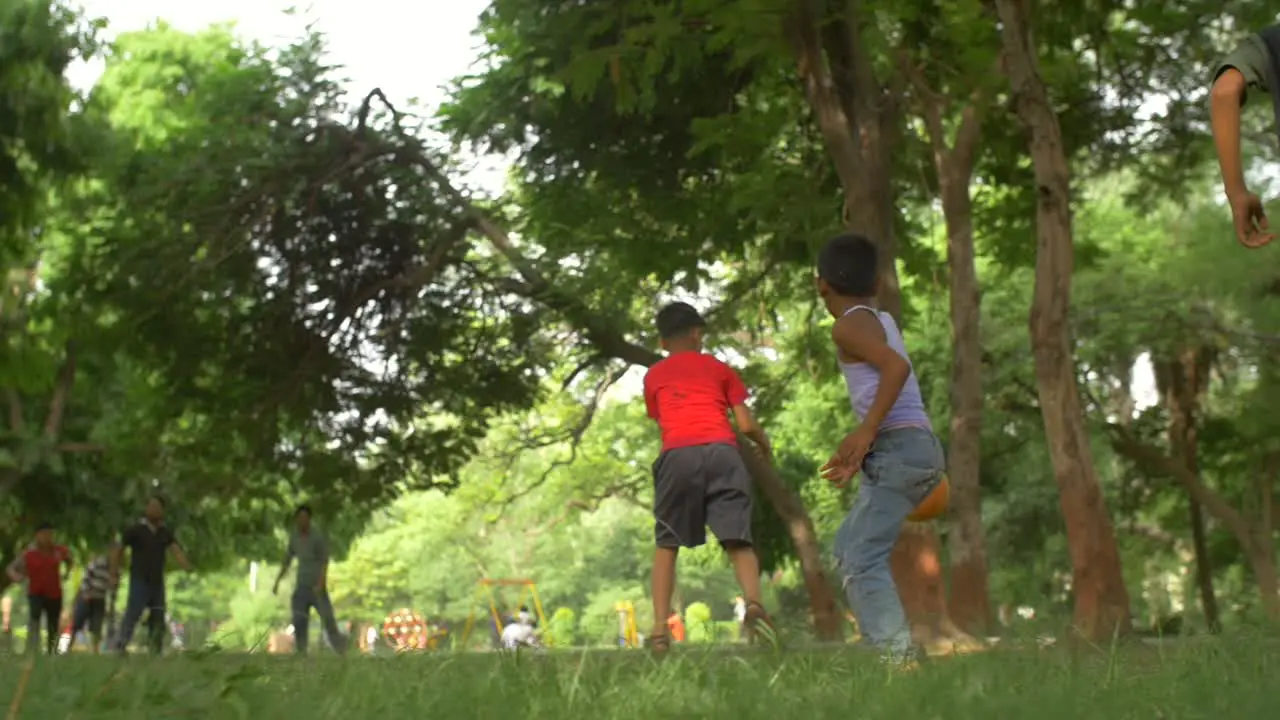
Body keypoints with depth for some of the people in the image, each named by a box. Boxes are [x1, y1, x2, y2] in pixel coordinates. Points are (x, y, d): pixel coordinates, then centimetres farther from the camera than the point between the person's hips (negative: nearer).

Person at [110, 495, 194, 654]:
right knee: (132, 615, -15)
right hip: (139, 581, -5)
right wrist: (114, 574, -5)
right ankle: (120, 647, -15)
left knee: (158, 620, 8)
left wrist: (187, 567, -23)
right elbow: (118, 550, 0)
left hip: (157, 583, 5)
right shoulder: (135, 530, -5)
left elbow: (176, 551, -5)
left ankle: (155, 653, 16)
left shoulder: (166, 532, 7)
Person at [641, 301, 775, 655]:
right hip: (723, 452, 0)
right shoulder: (719, 368, 24)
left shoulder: (653, 376, 26)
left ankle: (660, 628, 1)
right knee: (738, 540, 1)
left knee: (667, 544, 12)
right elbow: (746, 425, 17)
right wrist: (764, 444, 36)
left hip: (678, 454, 0)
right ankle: (754, 600, -27)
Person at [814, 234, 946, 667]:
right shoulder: (882, 321, 20)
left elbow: (897, 366, -22)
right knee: (847, 549, 18)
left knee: (863, 561, -16)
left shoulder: (849, 326, -5)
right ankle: (892, 647, 14)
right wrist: (861, 452, 27)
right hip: (919, 448, 10)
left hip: (899, 450, -10)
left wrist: (865, 430, -24)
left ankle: (901, 659, -25)